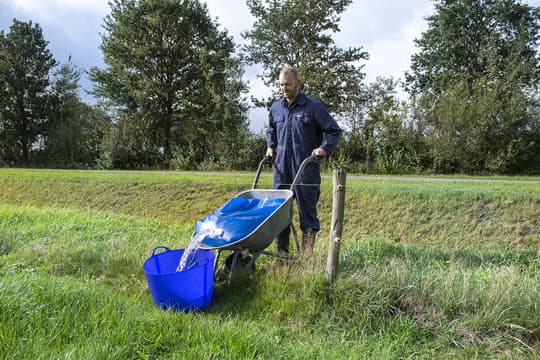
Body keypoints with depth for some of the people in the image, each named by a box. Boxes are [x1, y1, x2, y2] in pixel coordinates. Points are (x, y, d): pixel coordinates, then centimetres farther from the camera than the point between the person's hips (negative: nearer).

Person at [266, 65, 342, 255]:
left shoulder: (313, 107, -3)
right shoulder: (275, 108, 12)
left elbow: (334, 131, 1)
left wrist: (324, 148, -13)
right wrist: (270, 147, 14)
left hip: (306, 169, -4)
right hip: (281, 168, 5)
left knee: (307, 210, 2)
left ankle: (307, 254, 12)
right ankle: (281, 252, 18)